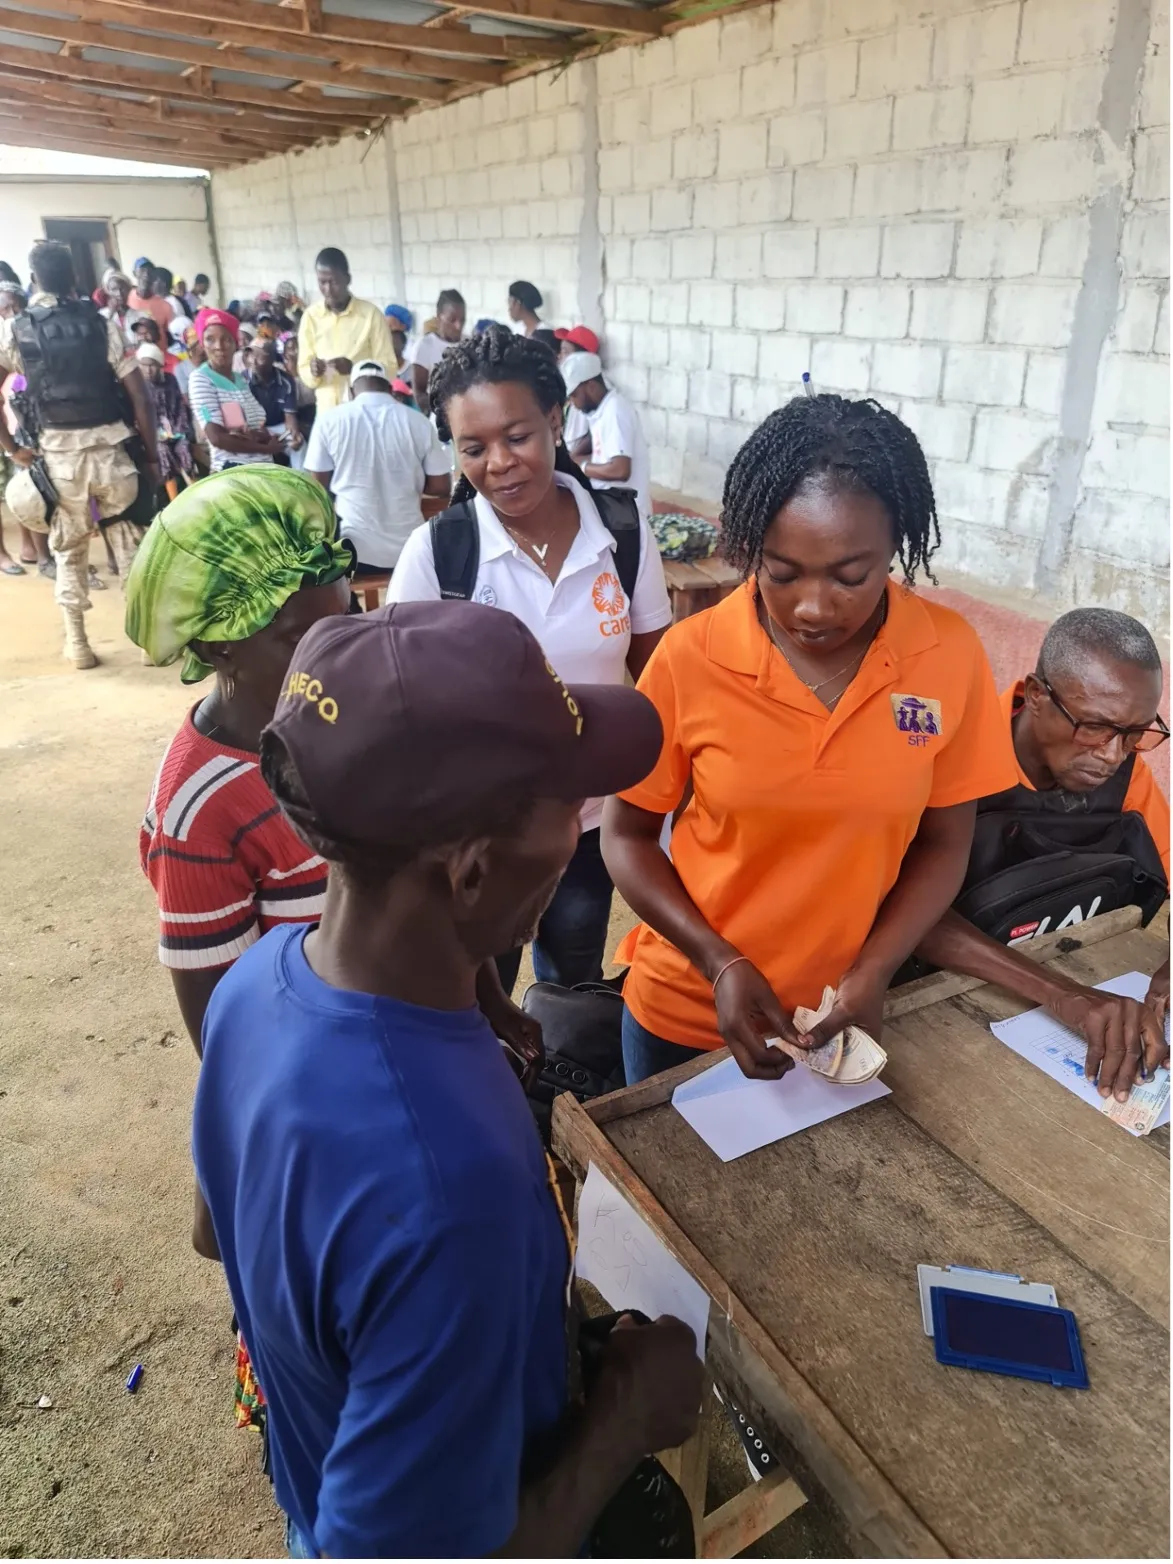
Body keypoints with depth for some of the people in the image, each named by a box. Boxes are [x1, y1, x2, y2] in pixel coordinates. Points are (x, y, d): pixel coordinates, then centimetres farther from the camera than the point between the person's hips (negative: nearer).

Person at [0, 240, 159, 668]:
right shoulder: (101, 324, 0)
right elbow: (140, 396, -3)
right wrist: (152, 455, 3)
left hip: (57, 454, 1)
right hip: (110, 449, -1)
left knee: (69, 549, 14)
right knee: (132, 544, 10)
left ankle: (77, 643, 19)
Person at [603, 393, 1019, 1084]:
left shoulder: (950, 655, -13)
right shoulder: (689, 657, -17)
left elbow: (943, 843, -2)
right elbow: (626, 834, -7)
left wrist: (873, 973, -15)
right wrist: (719, 964, -17)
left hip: (842, 1019, 1)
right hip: (684, 1011, -1)